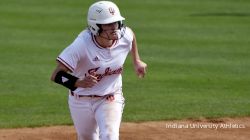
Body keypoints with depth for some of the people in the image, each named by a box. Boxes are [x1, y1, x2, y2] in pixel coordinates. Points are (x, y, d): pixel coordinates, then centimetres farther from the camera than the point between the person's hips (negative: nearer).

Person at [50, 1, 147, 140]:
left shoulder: (124, 37, -17)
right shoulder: (81, 45, -31)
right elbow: (56, 75, -35)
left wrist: (137, 60, 11)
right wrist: (79, 83, -52)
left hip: (111, 100, 1)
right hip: (81, 101, -1)